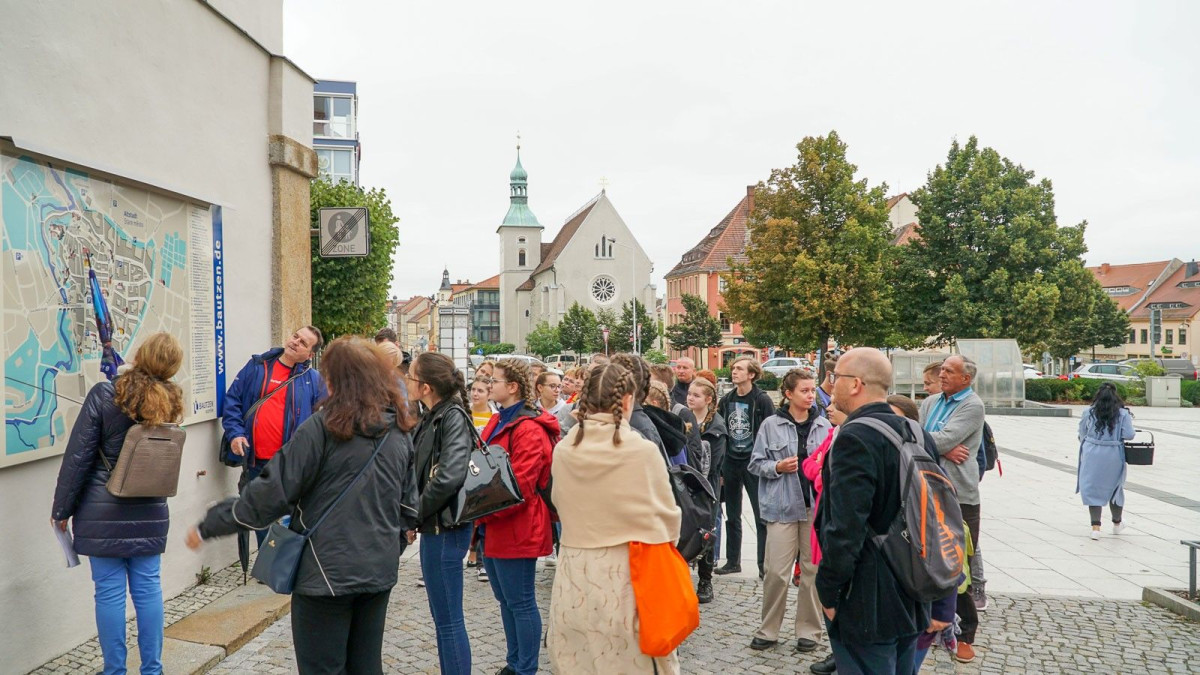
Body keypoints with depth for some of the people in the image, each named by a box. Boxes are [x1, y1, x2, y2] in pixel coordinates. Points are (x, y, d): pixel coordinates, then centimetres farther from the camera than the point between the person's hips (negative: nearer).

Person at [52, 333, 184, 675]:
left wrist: (62, 508, 0)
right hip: (150, 513, 4)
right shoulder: (169, 401, 1)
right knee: (148, 587, 10)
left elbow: (78, 456, -8)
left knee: (109, 591, 5)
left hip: (102, 514, -3)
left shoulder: (105, 395, -11)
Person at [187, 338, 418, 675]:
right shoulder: (399, 432, 3)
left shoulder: (323, 427, -15)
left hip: (327, 572, -5)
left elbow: (273, 491, -14)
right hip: (379, 571, 6)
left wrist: (209, 526, -3)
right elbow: (408, 504, 10)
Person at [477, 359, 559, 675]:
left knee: (520, 601, 2)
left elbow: (520, 486, -22)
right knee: (505, 599, 18)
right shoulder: (499, 421, 12)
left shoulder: (529, 429, -17)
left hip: (516, 527, -9)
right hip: (494, 527, 9)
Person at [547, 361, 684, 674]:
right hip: (624, 575, -3)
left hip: (574, 579, 4)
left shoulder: (563, 451, -3)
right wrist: (658, 542, 18)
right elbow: (668, 517, -2)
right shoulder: (643, 451, -13)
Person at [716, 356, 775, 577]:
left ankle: (764, 564, 10)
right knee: (732, 516, 13)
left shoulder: (762, 400, -7)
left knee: (762, 517, 1)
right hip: (730, 462, 5)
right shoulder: (726, 400, 7)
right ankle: (733, 561, 24)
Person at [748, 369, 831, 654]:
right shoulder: (771, 424, -2)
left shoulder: (824, 425, 5)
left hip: (817, 505, 2)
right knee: (777, 571, -1)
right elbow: (756, 463, 1)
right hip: (782, 506, -2)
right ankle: (768, 630, 15)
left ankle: (808, 630, 23)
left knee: (813, 569, 10)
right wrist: (778, 467, -15)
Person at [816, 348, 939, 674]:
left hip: (867, 606, -8)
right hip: (911, 599, 9)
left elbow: (846, 529, -25)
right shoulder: (919, 434, 6)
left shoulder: (854, 438, -20)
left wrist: (829, 593, -13)